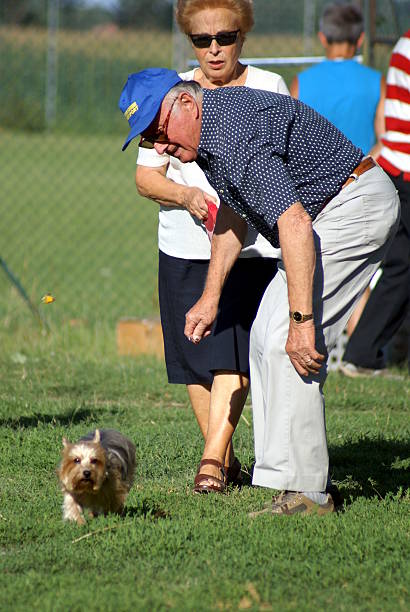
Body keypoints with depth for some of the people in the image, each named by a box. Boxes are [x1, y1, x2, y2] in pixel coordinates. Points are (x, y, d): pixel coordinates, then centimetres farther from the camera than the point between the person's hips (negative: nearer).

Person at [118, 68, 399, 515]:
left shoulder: (234, 136, -27)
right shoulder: (212, 126, 7)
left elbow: (294, 221, -35)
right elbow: (233, 210, 23)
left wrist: (301, 319, -38)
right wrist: (211, 294, 21)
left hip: (356, 206, -11)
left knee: (286, 342, -17)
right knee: (266, 338, 11)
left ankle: (303, 493, -16)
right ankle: (296, 480, 11)